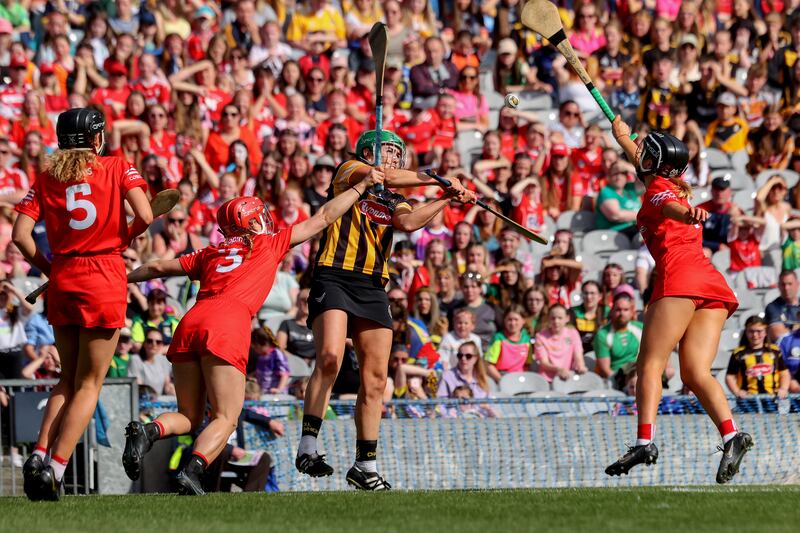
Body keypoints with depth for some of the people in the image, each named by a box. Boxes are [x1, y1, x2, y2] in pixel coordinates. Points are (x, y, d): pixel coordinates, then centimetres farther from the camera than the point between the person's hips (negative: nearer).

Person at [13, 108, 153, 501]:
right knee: (89, 383, 2)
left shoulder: (46, 178, 7)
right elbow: (144, 217, -11)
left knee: (68, 378, 18)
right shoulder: (118, 169, 1)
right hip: (105, 282, -4)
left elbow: (20, 235, -3)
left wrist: (48, 268, 10)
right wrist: (121, 241, 8)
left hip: (62, 281, 4)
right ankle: (56, 468, -9)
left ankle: (39, 454, 1)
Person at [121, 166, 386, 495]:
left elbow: (158, 268, 30)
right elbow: (323, 218, 26)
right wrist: (362, 185, 37)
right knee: (225, 419, -2)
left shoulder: (210, 254, 27)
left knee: (189, 418, 14)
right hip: (228, 325, -4)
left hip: (190, 321, 5)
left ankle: (149, 431, -17)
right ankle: (191, 473, -27)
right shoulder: (270, 244, 19)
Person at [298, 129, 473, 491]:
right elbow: (386, 177, -11)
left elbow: (408, 221, -1)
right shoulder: (348, 171, 8)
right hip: (334, 278, -6)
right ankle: (307, 448, -22)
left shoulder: (394, 201, 22)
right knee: (330, 358, -25)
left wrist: (446, 200, -8)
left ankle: (366, 467, 7)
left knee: (375, 379, 1)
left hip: (373, 288, 6)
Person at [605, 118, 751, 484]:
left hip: (679, 275, -7)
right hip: (713, 281, 7)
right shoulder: (674, 187, 31)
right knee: (695, 373, -4)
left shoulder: (658, 189, 8)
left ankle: (645, 441, -27)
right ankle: (731, 435, -26)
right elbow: (646, 164, 53)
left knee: (650, 363, -11)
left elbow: (673, 208, -18)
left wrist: (690, 215, -40)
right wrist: (624, 138, 70)